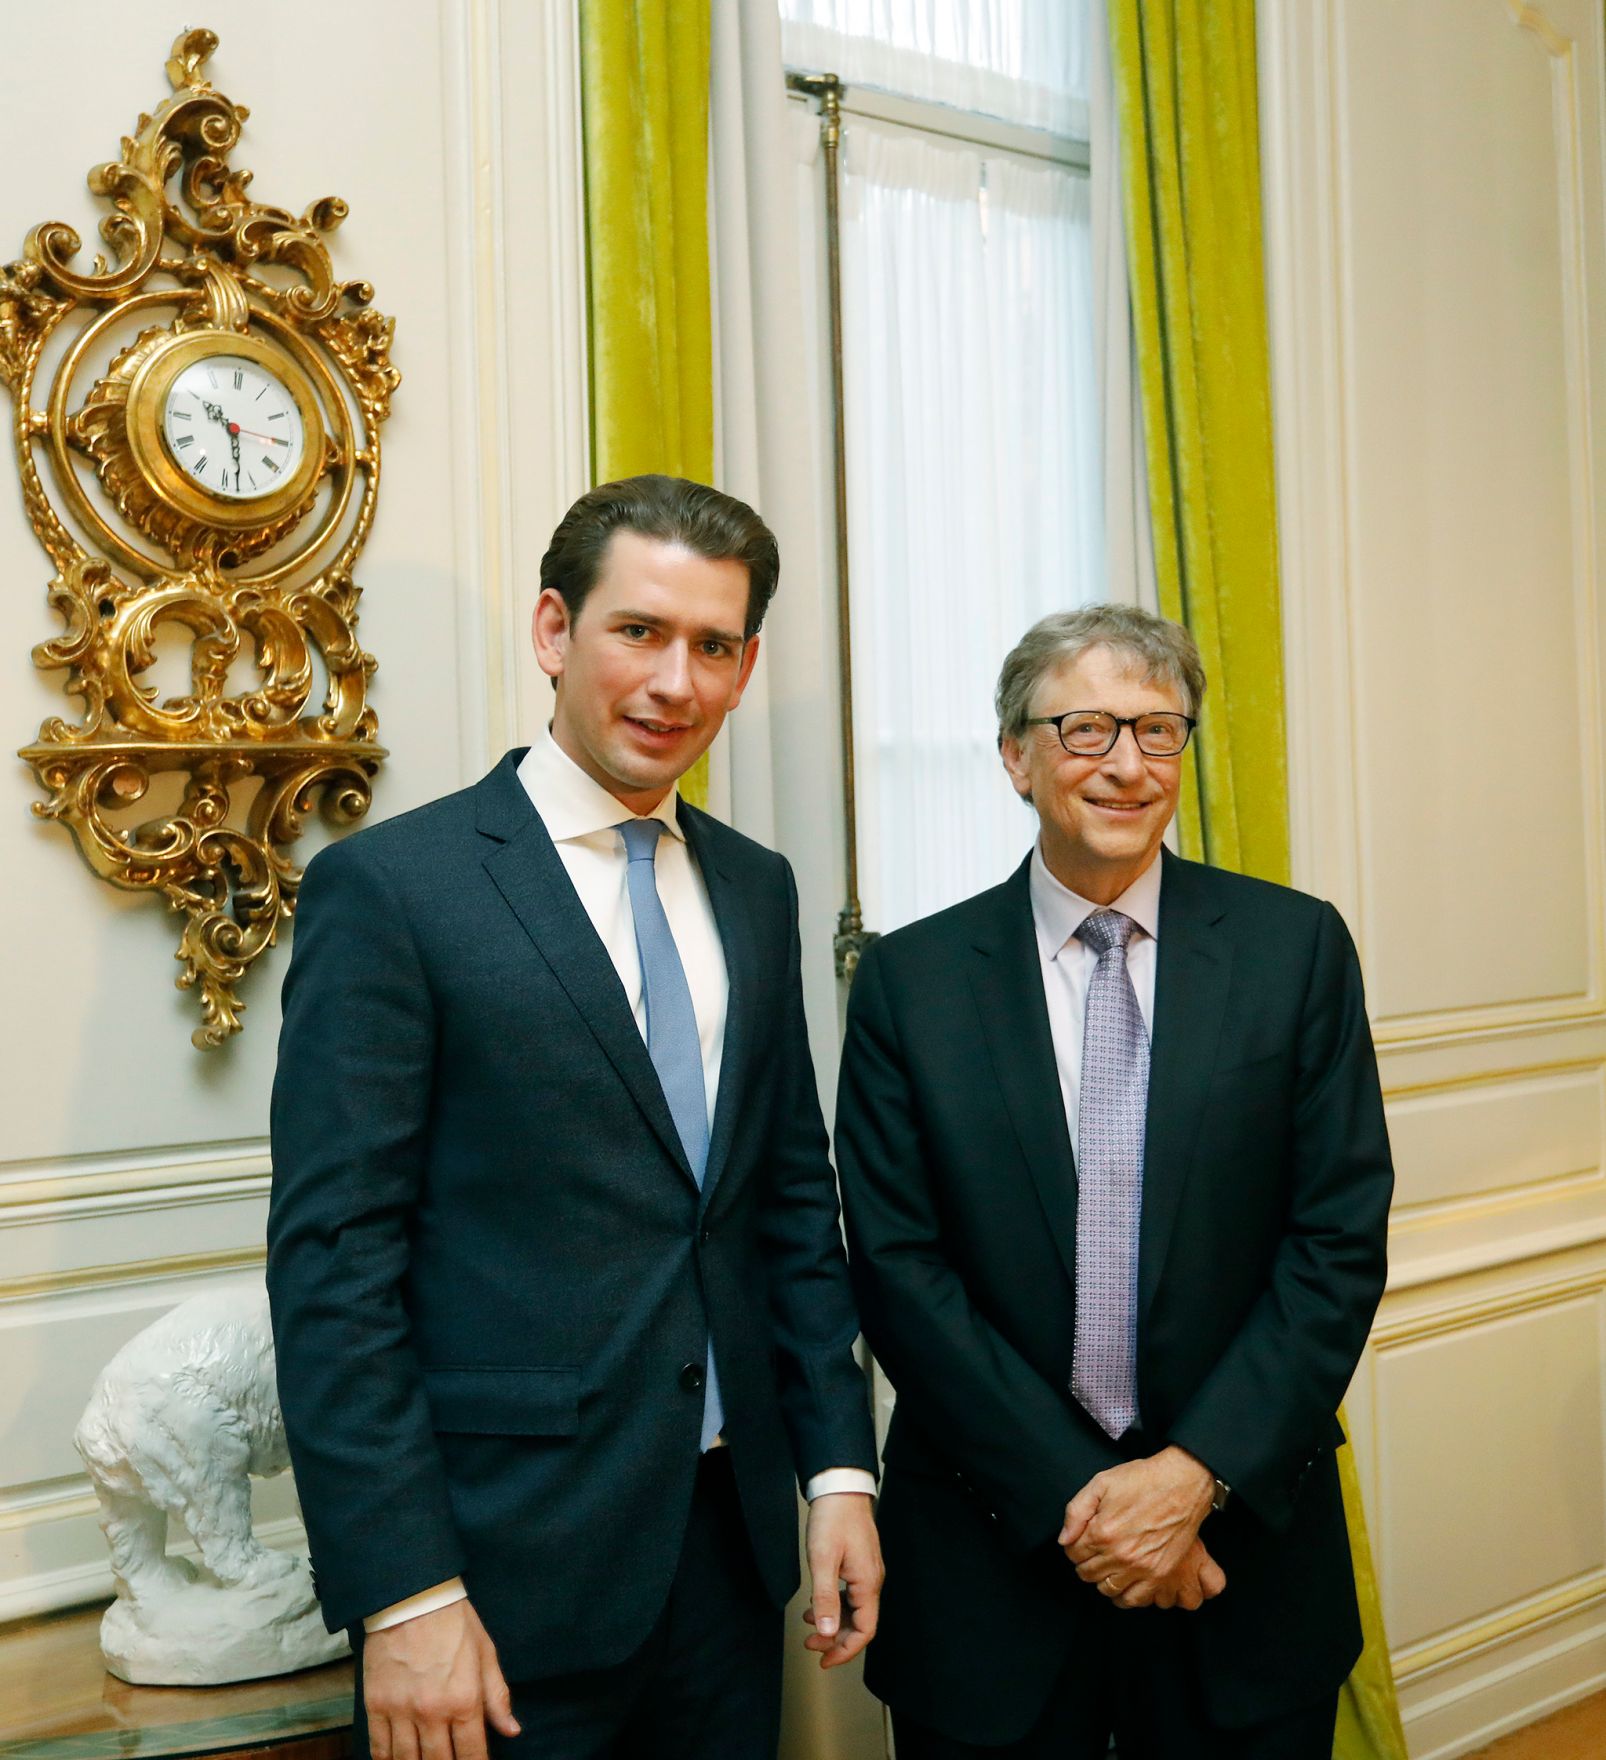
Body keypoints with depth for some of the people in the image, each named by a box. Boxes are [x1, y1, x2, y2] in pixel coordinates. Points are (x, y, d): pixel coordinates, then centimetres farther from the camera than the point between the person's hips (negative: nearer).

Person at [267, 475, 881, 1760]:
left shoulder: (756, 889, 7)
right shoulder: (389, 887, -11)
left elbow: (795, 1196, 11)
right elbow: (333, 1261, -13)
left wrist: (838, 1463, 7)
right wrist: (404, 1596, -15)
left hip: (730, 1538, 5)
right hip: (508, 1563, -5)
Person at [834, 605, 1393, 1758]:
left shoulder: (1295, 948, -2)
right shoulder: (910, 979, -4)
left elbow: (1340, 1241, -5)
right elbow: (899, 1266, -6)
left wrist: (1197, 1473, -12)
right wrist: (1072, 1494, -11)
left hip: (1242, 1535, 1)